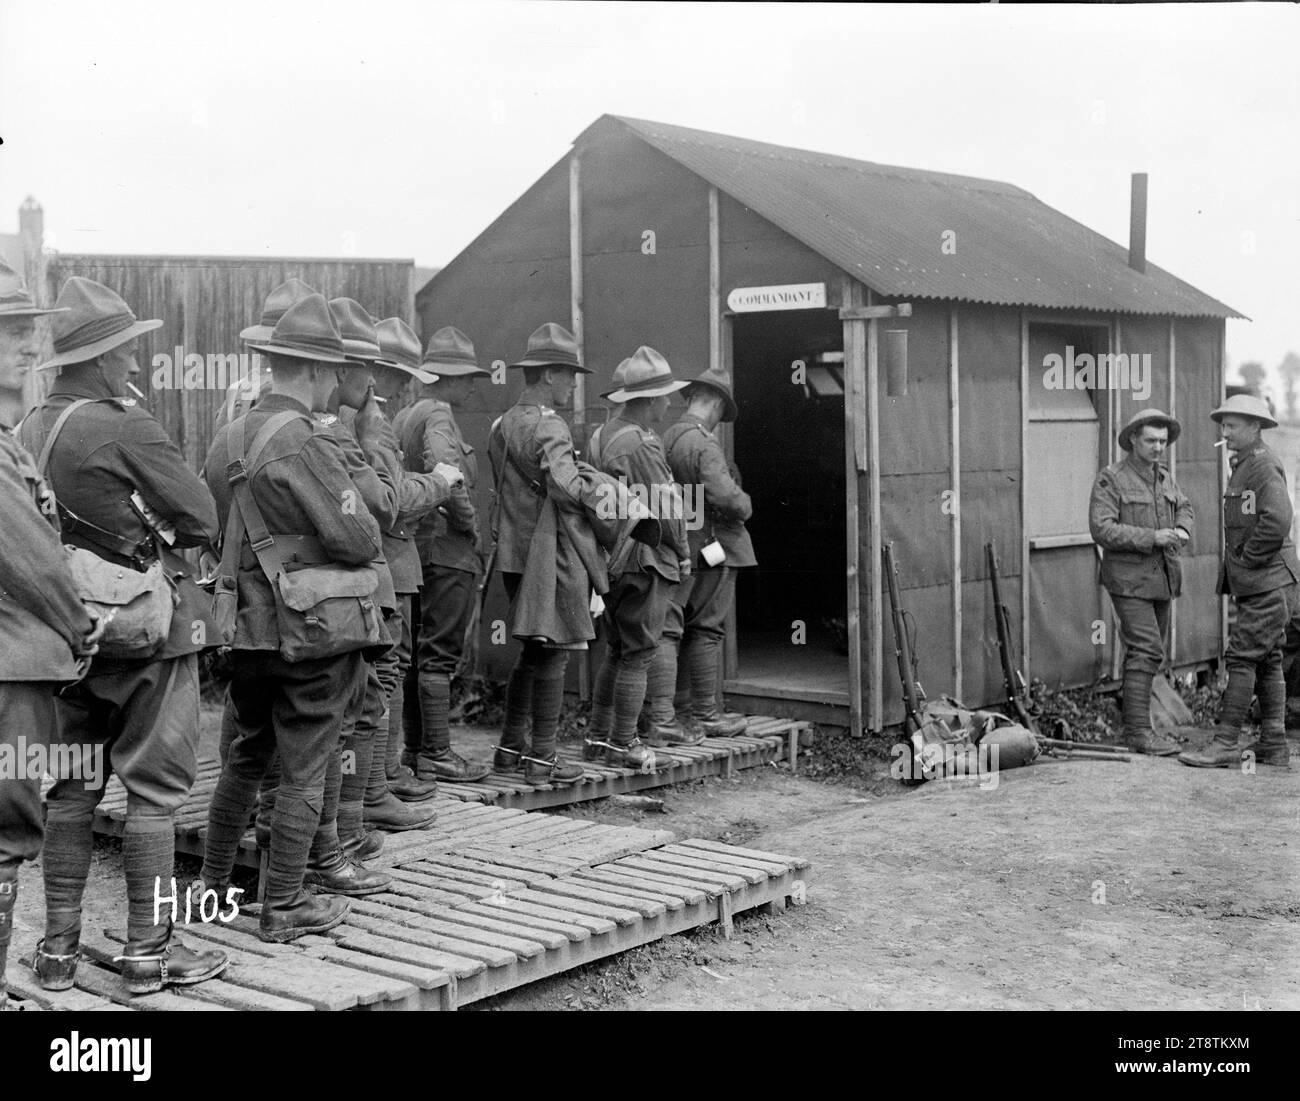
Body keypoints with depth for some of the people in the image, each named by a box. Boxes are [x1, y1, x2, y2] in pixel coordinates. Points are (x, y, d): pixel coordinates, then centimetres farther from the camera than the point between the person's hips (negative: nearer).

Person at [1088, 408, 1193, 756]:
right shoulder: (1110, 479, -10)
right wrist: (1151, 537, -23)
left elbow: (1183, 505, 29)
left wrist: (1182, 529, 5)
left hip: (1162, 579, 8)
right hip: (1129, 579, -8)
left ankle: (1135, 724, 19)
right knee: (1146, 651, -15)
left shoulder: (1164, 477, 12)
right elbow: (1102, 529, -18)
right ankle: (1138, 731, -13)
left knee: (1154, 652, 11)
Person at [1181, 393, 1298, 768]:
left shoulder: (1265, 466, -13)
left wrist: (1247, 559, -16)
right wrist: (1234, 569, 17)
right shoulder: (1242, 466, 18)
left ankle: (1225, 744, -9)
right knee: (1266, 662, 11)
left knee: (1242, 658, -10)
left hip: (1269, 585, -10)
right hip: (1257, 585, 10)